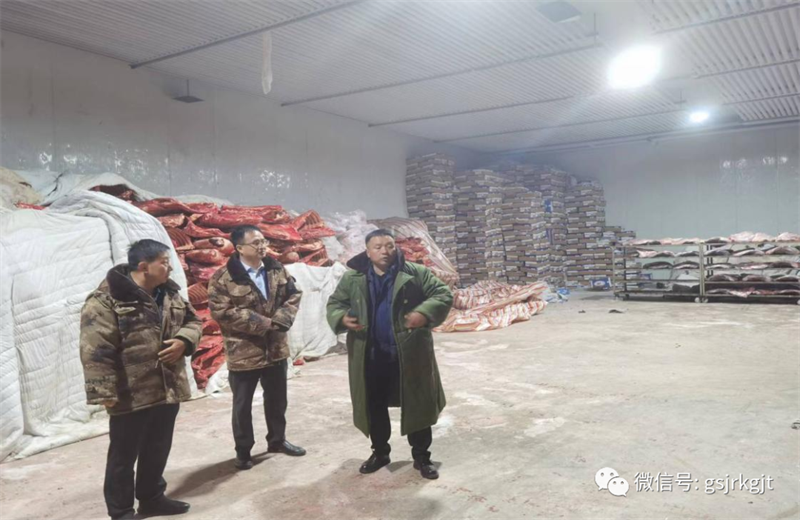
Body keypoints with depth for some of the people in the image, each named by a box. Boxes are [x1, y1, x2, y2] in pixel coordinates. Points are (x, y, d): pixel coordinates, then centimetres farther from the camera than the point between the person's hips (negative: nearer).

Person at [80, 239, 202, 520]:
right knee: (124, 455, 8)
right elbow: (96, 351, -18)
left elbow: (193, 320, 16)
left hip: (168, 389, 7)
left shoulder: (170, 294, 7)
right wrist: (105, 392, -19)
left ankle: (152, 497, 37)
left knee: (158, 449, 19)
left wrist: (184, 340, -5)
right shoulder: (106, 301, -16)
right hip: (131, 395, -7)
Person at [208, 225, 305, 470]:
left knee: (277, 399, 19)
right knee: (243, 404, 11)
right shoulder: (224, 278, -13)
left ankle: (277, 440, 38)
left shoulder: (276, 269, 3)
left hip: (276, 348, 5)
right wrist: (261, 323, -21)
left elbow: (293, 295, 5)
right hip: (244, 352, -5)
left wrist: (281, 319, -14)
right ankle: (243, 451, 27)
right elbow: (221, 311, -20)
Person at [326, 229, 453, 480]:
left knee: (417, 405, 7)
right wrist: (341, 318, -12)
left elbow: (443, 294, -4)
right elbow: (334, 303, 11)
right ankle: (380, 452, 36)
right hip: (370, 356, 2)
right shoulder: (352, 279, 2)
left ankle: (421, 456, 25)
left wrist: (425, 312, -22)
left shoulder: (416, 273, -4)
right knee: (374, 406, 14)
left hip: (409, 354, -2)